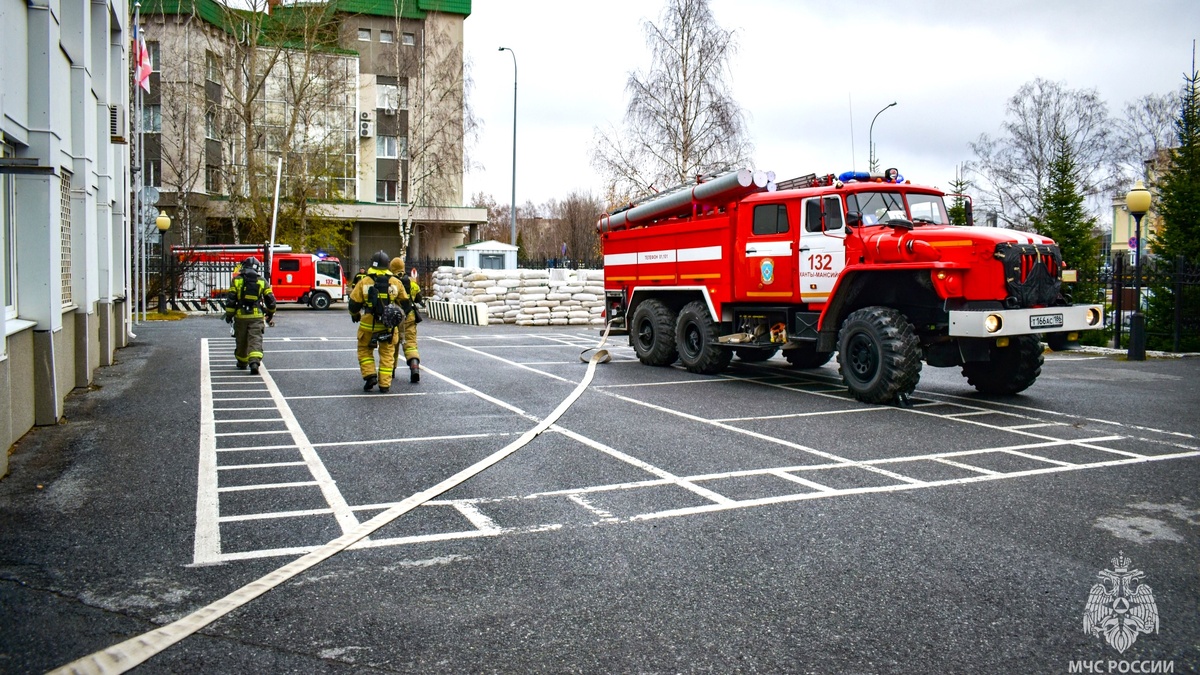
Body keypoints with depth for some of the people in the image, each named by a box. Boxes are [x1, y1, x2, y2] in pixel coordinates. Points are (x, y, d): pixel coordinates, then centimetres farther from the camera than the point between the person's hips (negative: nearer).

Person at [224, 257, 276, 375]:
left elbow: (230, 299, -2)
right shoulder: (262, 282, 4)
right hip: (257, 316, 0)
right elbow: (270, 300, 6)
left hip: (240, 315, 1)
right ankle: (254, 362, -25)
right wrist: (270, 314, 20)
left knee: (241, 341, 15)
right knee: (255, 340, -6)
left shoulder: (237, 280, 1)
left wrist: (229, 314, 7)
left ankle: (242, 363, 30)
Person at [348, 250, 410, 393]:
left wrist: (355, 315, 22)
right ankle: (385, 384, 8)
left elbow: (354, 303, 1)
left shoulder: (364, 282, -5)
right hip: (389, 325, 2)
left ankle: (370, 375, 2)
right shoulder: (396, 282, 1)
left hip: (368, 324, -1)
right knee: (387, 353, 10)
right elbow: (404, 302, 12)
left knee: (364, 350, 17)